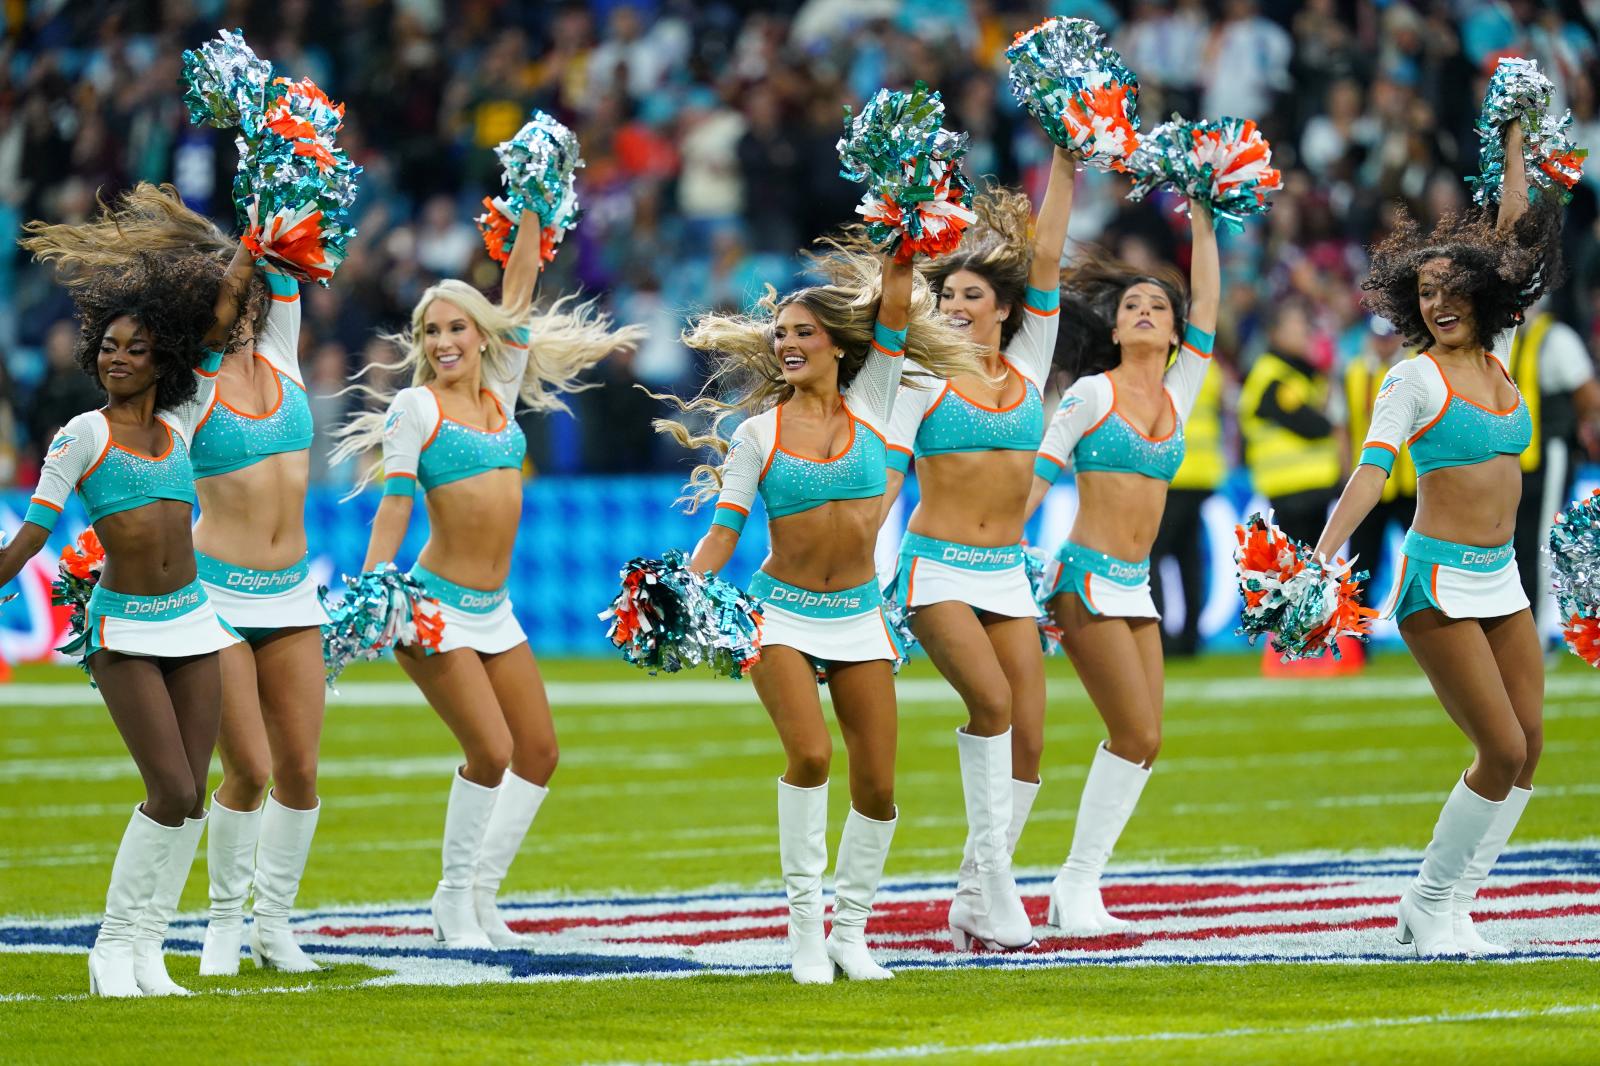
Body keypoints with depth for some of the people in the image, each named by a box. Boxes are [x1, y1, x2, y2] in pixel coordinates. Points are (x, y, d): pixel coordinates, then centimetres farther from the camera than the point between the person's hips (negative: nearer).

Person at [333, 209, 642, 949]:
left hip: (493, 609, 7)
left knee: (539, 753, 4)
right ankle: (455, 900, 0)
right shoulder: (416, 407, -5)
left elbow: (517, 299, 11)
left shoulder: (499, 392, 10)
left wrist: (532, 212, 9)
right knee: (490, 751, -14)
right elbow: (395, 500, -9)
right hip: (436, 605, -7)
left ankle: (479, 897, 13)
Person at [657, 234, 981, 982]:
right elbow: (723, 528, -2)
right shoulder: (758, 433, 2)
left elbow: (896, 305, -2)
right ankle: (805, 924, -11)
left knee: (878, 784, -1)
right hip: (783, 613, -2)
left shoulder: (868, 405, 5)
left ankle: (851, 930, 16)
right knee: (809, 753, -23)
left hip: (858, 614, 2)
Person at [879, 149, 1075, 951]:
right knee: (991, 702, -25)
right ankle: (992, 875, -16)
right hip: (937, 568, -4)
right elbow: (885, 475, -3)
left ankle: (974, 905, 8)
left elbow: (1044, 260, 5)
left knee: (1026, 738, -2)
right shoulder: (924, 380, 1)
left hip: (1007, 575, 4)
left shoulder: (1027, 365, 9)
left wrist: (1065, 169, 3)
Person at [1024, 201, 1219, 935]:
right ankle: (1077, 888, -4)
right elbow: (1040, 470, -3)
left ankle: (1078, 888, 8)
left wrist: (1201, 220, 9)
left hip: (1135, 587, 6)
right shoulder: (1092, 393, -2)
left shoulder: (1179, 393, 12)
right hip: (1087, 576, -6)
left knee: (1141, 741, 1)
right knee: (1138, 735, -12)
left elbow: (1207, 308, 9)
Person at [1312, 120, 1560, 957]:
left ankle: (1451, 904, 11)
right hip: (1440, 581, -7)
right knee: (1503, 752, -10)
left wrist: (1514, 139, 16)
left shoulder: (1495, 356, 8)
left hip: (1500, 579, 7)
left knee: (1528, 745, 2)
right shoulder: (1415, 380, -9)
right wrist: (1321, 558, -31)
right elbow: (1372, 471, -19)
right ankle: (1429, 905, 4)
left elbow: (1511, 241, 14)